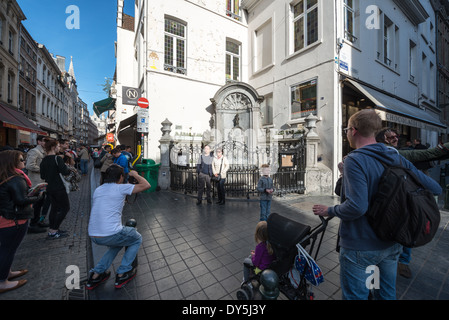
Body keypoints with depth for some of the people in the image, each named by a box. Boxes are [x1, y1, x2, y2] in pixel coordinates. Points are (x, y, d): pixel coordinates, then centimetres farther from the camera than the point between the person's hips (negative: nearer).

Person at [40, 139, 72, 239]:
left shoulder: (44, 160, 7)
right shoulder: (57, 158, -16)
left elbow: (42, 176, 11)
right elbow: (65, 172, -25)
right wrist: (71, 169, -5)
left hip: (49, 188, 8)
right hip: (59, 188, -8)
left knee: (54, 207, 18)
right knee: (65, 207, 1)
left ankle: (52, 229, 25)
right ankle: (53, 231, 2)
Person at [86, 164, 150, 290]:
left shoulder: (98, 189, 13)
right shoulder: (121, 188, -8)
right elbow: (146, 185, -8)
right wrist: (135, 174, 6)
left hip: (93, 236, 8)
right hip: (110, 235, -7)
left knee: (118, 241, 34)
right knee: (137, 239, 19)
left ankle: (96, 274, 28)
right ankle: (122, 274, 18)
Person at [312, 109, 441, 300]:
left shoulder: (355, 160, -23)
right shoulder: (397, 157, 0)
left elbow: (356, 207, -31)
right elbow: (434, 188, 5)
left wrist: (329, 211, -16)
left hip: (360, 246, -7)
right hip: (392, 244, 7)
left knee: (354, 296, 13)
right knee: (388, 294, 28)